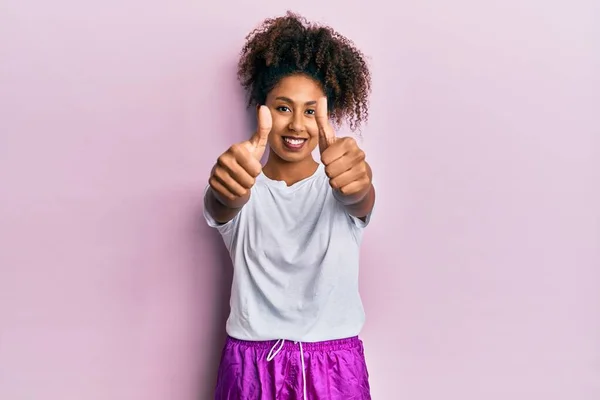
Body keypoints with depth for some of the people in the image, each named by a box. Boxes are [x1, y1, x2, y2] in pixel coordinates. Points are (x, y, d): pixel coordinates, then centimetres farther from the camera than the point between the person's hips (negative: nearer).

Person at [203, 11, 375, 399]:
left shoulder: (337, 186, -2)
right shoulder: (244, 188, -2)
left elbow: (359, 198, -25)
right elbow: (221, 207, -24)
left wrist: (356, 180, -49)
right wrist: (228, 189, -48)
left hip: (334, 364, 0)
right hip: (253, 362, 0)